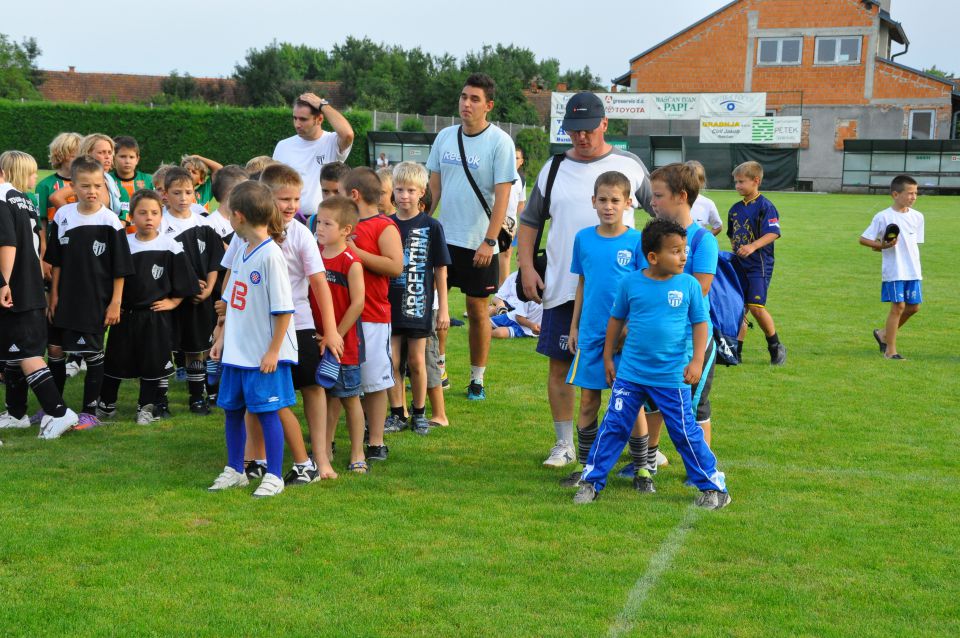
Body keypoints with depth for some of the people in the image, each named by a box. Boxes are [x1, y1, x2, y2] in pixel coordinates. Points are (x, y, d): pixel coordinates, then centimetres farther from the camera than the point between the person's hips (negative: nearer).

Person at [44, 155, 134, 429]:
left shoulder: (110, 221, -10)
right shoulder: (63, 216, 1)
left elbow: (120, 268, -6)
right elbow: (56, 261, 9)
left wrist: (115, 302, -8)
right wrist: (54, 294, 5)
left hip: (96, 300, -4)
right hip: (65, 297, 4)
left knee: (93, 353, 2)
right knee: (55, 348, 9)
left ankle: (90, 412, 13)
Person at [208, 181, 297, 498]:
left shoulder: (270, 255, -17)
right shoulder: (242, 251, 9)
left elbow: (283, 309, -17)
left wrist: (273, 351, -16)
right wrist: (221, 337, 16)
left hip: (263, 353, -8)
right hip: (236, 351, 8)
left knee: (267, 411, 0)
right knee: (232, 410, 15)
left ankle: (273, 476, 12)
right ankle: (234, 471, 29)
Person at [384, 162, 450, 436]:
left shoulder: (431, 227, -3)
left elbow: (440, 270, -1)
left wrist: (443, 308, -3)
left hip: (419, 305, -2)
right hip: (390, 305, 2)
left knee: (416, 360, 6)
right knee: (392, 360, 4)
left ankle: (419, 413, 19)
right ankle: (397, 414, 15)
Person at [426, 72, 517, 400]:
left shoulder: (500, 142, -10)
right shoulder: (445, 136, 6)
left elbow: (502, 196, -13)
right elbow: (434, 187, 12)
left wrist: (489, 242, -18)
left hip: (478, 243, -4)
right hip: (443, 237, 5)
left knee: (477, 310, 5)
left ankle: (477, 379, 17)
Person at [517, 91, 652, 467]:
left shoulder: (629, 166, 3)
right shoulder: (553, 169, 9)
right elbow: (529, 221, 14)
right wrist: (526, 267, 1)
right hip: (562, 289, 2)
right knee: (560, 365, 4)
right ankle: (564, 444, 16)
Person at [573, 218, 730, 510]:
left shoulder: (689, 285, -5)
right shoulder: (631, 282, -4)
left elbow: (700, 324, 0)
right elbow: (616, 319, 8)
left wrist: (697, 361, -9)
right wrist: (608, 357, 11)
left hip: (672, 377, -1)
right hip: (630, 373, 1)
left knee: (686, 432, 4)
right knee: (614, 426, 6)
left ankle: (712, 486, 18)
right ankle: (591, 481, 17)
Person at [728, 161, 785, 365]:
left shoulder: (765, 206, -9)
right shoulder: (735, 209, 12)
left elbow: (773, 233, -19)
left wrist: (753, 246, -31)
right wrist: (735, 250, 12)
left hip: (760, 264, -7)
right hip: (739, 264, 7)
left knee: (756, 306, -15)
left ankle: (776, 347, 3)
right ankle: (736, 351, 13)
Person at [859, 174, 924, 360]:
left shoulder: (917, 216, 7)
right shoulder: (883, 217, -8)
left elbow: (914, 242, 12)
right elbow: (863, 239, -4)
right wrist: (882, 245, -22)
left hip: (913, 271, 6)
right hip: (893, 271, -6)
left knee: (913, 307, 8)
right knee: (898, 306, -6)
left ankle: (884, 334, 28)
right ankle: (890, 350, 4)